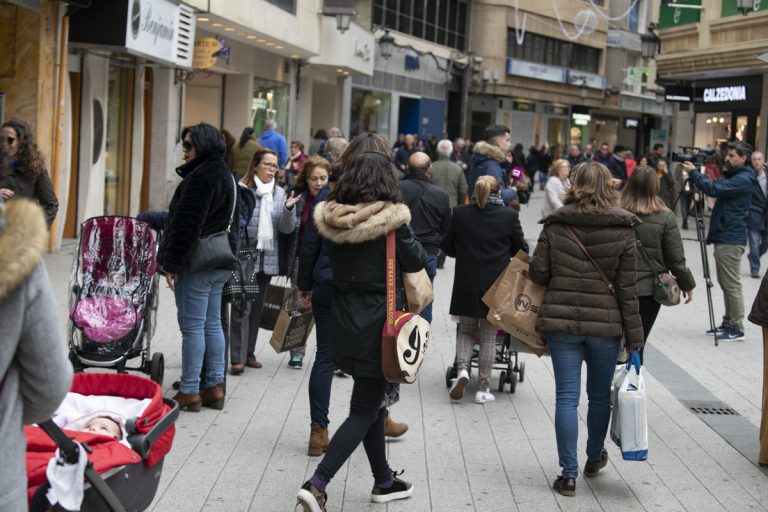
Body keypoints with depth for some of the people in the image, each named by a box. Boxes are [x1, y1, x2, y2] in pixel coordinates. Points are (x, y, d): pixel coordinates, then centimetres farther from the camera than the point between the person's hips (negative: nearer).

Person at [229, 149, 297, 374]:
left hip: (267, 259, 5)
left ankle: (249, 353, 22)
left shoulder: (280, 193, 9)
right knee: (242, 308, -7)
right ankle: (237, 358, -5)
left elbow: (287, 229, 5)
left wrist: (289, 209, -11)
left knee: (257, 308, 13)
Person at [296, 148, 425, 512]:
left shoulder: (330, 216, -2)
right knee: (364, 410, 1)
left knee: (370, 400, 20)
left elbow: (328, 263, 9)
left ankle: (384, 481, 32)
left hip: (343, 318, 6)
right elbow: (415, 262, -5)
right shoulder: (390, 218, -16)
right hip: (377, 321, -6)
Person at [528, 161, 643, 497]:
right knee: (600, 395, 18)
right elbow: (627, 289, -4)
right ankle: (594, 457, 38)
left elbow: (537, 273, -3)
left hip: (561, 321, 0)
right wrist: (634, 336, 1)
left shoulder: (555, 224, -2)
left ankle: (569, 473, 4)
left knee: (567, 397, 4)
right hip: (606, 323, 0)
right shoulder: (622, 229, -4)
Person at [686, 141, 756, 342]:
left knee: (732, 285, -6)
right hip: (723, 237, 10)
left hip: (731, 240, -10)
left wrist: (693, 172, -16)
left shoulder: (743, 180, -15)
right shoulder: (733, 176, 17)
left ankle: (737, 329, -2)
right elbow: (718, 190, 18)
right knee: (725, 283, 14)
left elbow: (714, 189, -23)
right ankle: (728, 323, 21)